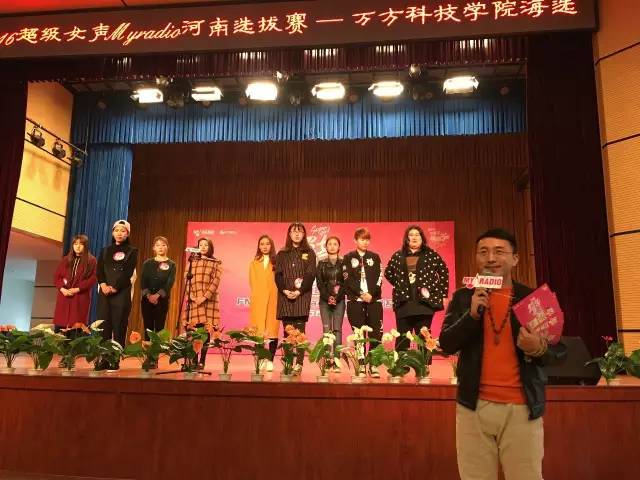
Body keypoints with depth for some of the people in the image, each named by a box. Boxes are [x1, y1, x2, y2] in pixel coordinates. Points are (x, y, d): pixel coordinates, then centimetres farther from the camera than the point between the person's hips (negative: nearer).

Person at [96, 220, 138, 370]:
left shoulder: (131, 251, 6)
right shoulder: (105, 250, 17)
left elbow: (128, 272, -5)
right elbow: (99, 270, 6)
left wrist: (114, 287, -14)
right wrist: (103, 284, -12)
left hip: (122, 292, -3)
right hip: (104, 291, 4)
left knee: (119, 327, -4)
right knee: (103, 326, 0)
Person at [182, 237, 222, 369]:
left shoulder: (216, 263, 8)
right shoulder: (192, 261, 16)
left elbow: (215, 281, -2)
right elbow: (187, 279, 8)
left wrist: (205, 296, -13)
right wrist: (191, 296, -7)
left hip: (209, 300, -2)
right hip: (193, 299, 2)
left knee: (206, 330, -4)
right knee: (194, 330, -4)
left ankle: (202, 361, 1)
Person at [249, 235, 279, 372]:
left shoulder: (276, 262, 8)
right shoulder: (253, 263, 17)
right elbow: (252, 283, 13)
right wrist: (254, 297, 2)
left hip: (273, 299, -2)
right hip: (258, 300, 2)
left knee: (272, 329, -5)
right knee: (258, 330, -4)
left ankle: (270, 360, -1)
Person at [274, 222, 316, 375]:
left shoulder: (309, 253, 9)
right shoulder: (282, 254, 15)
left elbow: (310, 275, -1)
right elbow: (278, 274, 6)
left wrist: (299, 291, -14)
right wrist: (285, 290, -11)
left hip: (302, 296, -2)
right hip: (285, 296, 2)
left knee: (299, 330, -10)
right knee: (287, 330, 0)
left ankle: (299, 364, -11)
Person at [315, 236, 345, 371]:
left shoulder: (343, 263, 7)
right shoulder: (321, 263, 10)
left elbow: (345, 282, 0)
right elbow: (319, 283, 3)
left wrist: (337, 297, -12)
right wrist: (327, 297, -11)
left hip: (339, 300, -1)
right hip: (325, 300, 1)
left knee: (337, 329, -4)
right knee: (326, 330, -5)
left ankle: (336, 362, -4)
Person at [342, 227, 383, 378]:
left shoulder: (375, 257, 12)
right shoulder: (348, 257, 7)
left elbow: (379, 278, 4)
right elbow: (348, 279, -2)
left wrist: (371, 294, -11)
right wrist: (362, 294, -12)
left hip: (374, 300, 1)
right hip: (355, 301, -1)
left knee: (376, 333, -6)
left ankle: (373, 365, 2)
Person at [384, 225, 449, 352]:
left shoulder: (431, 255, 2)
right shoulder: (398, 256, 8)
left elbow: (444, 272, 6)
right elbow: (388, 272, 21)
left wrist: (443, 295, 4)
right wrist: (399, 285, 11)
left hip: (425, 303, -2)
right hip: (403, 304, 2)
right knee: (402, 340, 6)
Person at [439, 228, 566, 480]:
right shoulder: (463, 298, 5)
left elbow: (559, 351, 4)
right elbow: (447, 345, -2)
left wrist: (539, 349, -19)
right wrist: (472, 313, -16)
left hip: (522, 408, 0)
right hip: (474, 406, 1)